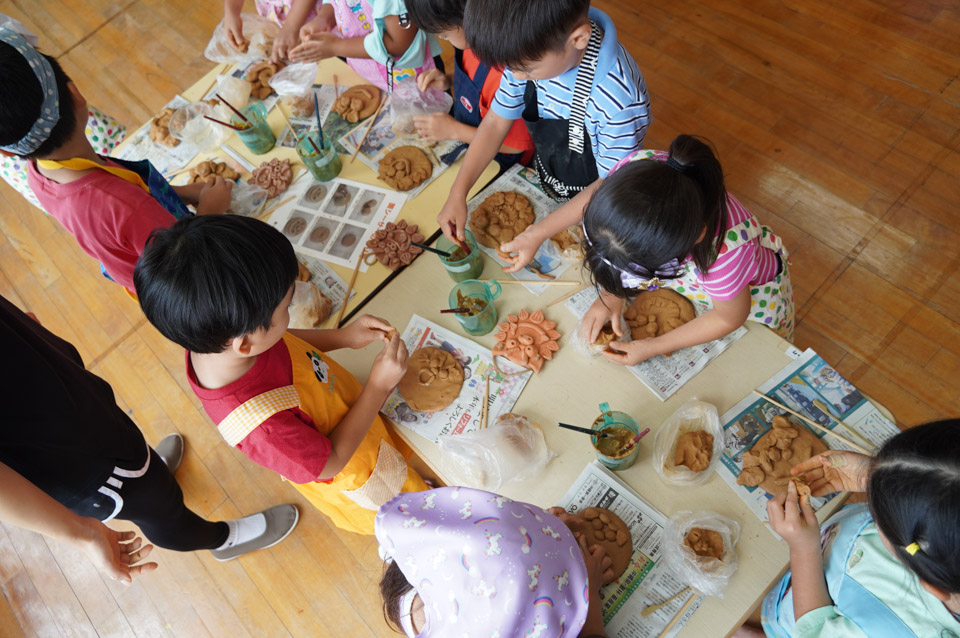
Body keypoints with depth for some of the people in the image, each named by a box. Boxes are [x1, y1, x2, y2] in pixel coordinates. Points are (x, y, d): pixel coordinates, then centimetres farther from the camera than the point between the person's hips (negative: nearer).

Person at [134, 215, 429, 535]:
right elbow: (329, 463, -28)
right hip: (350, 473, -6)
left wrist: (343, 336, -12)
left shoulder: (212, 340, -27)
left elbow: (284, 343, -2)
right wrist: (379, 386, -29)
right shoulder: (260, 425, -48)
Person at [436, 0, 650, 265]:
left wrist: (540, 232, -28)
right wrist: (458, 193, -17)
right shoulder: (530, 51, -23)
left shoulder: (620, 98, -41)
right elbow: (496, 122, -11)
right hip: (544, 184, 4)